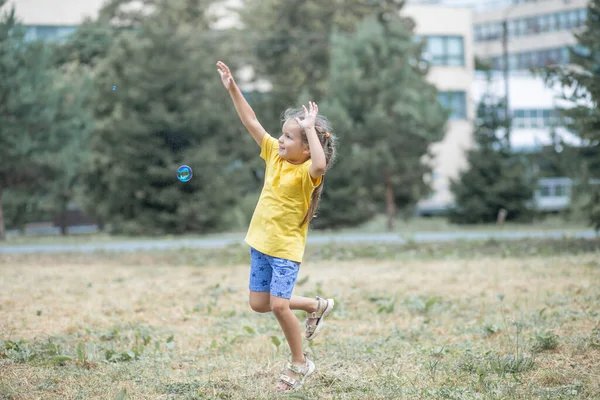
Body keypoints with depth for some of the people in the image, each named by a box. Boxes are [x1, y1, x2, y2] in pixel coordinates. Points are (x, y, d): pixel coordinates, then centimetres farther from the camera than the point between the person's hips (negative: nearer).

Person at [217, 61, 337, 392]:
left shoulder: (306, 171, -20)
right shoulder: (274, 153, -1)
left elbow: (320, 165, -45)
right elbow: (251, 122, 2)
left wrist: (311, 129, -39)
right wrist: (232, 88, -5)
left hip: (286, 247, -7)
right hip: (261, 243, 7)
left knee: (278, 305, -13)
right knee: (259, 304, 12)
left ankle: (299, 364, 9)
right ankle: (317, 306, 33)